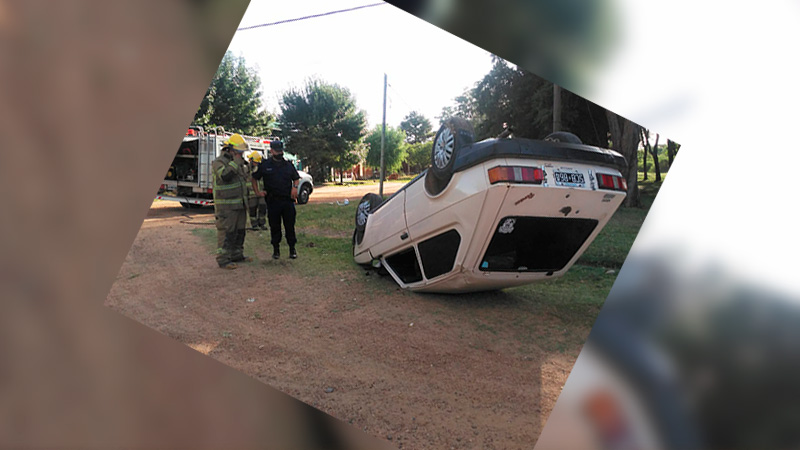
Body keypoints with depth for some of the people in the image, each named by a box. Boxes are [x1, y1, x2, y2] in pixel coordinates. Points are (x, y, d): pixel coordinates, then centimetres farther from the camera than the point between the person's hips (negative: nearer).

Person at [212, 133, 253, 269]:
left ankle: (237, 254, 28)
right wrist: (235, 162, -22)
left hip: (240, 204, 9)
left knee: (239, 230, 15)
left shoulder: (240, 162, 16)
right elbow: (225, 176, -28)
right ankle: (223, 259, -2)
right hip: (226, 205, -9)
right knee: (226, 232, -7)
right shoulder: (219, 162, -10)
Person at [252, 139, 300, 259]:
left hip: (288, 200, 1)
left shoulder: (288, 165, 11)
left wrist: (295, 187, 3)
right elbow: (254, 178, 14)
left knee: (290, 226, 2)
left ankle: (292, 248, 12)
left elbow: (296, 178, 23)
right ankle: (276, 249, 17)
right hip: (272, 201, -1)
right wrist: (257, 192, 3)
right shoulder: (264, 165, 5)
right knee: (274, 226, 5)